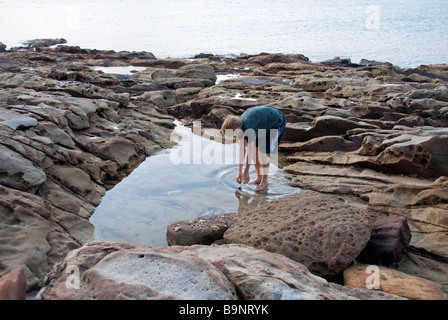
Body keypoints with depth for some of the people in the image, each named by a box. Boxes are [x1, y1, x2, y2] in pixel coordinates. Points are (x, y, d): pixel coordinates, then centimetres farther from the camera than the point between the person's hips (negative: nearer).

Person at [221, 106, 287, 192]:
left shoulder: (248, 128, -35)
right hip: (265, 124, 8)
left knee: (263, 152, -15)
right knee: (255, 149, 2)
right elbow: (242, 149, -3)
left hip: (277, 123, -8)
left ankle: (264, 181, 2)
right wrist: (239, 172, -1)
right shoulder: (238, 124, -9)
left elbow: (250, 151, -28)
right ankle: (259, 178, 17)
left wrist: (246, 172, -19)